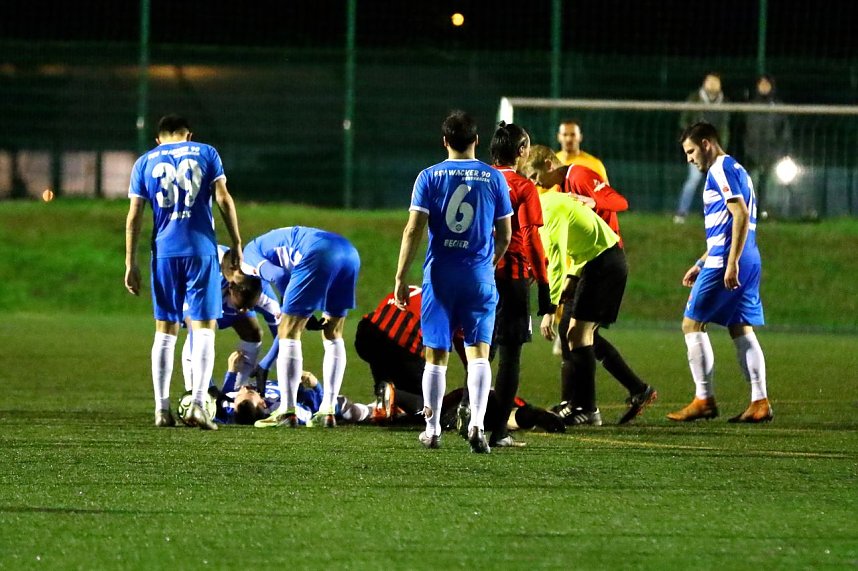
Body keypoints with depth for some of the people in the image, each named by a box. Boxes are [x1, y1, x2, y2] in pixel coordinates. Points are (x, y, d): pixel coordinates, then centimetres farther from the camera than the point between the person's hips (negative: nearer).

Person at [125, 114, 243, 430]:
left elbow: (134, 215, 4)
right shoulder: (205, 153, 7)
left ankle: (162, 409, 6)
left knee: (165, 331, 9)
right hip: (201, 250, -2)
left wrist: (131, 263, 6)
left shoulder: (145, 163, 10)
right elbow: (224, 199, -1)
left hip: (164, 252, 2)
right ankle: (198, 405, -13)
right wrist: (236, 244, 4)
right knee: (204, 328, 0)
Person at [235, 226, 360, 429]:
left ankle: (287, 411, 1)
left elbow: (279, 277, -4)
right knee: (333, 336, 20)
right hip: (349, 253, 8)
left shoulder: (249, 253, 17)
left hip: (318, 256, -8)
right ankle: (328, 410, 17)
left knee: (289, 334, 4)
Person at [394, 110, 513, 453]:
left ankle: (432, 430, 15)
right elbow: (505, 234, 7)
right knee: (478, 353, -2)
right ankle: (477, 424, -19)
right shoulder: (494, 178, 2)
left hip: (439, 274, 0)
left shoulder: (429, 177, -1)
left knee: (436, 356, 9)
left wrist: (401, 277, -2)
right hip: (480, 276, 0)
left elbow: (413, 230, -7)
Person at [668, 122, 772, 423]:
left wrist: (731, 263, -24)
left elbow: (741, 215, -20)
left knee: (692, 324, -3)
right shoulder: (735, 170, 22)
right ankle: (760, 402, 3)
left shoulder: (721, 170, -9)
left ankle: (704, 400, -4)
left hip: (725, 262, -10)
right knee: (741, 329, 9)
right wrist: (700, 264, 29)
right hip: (749, 262, 10)